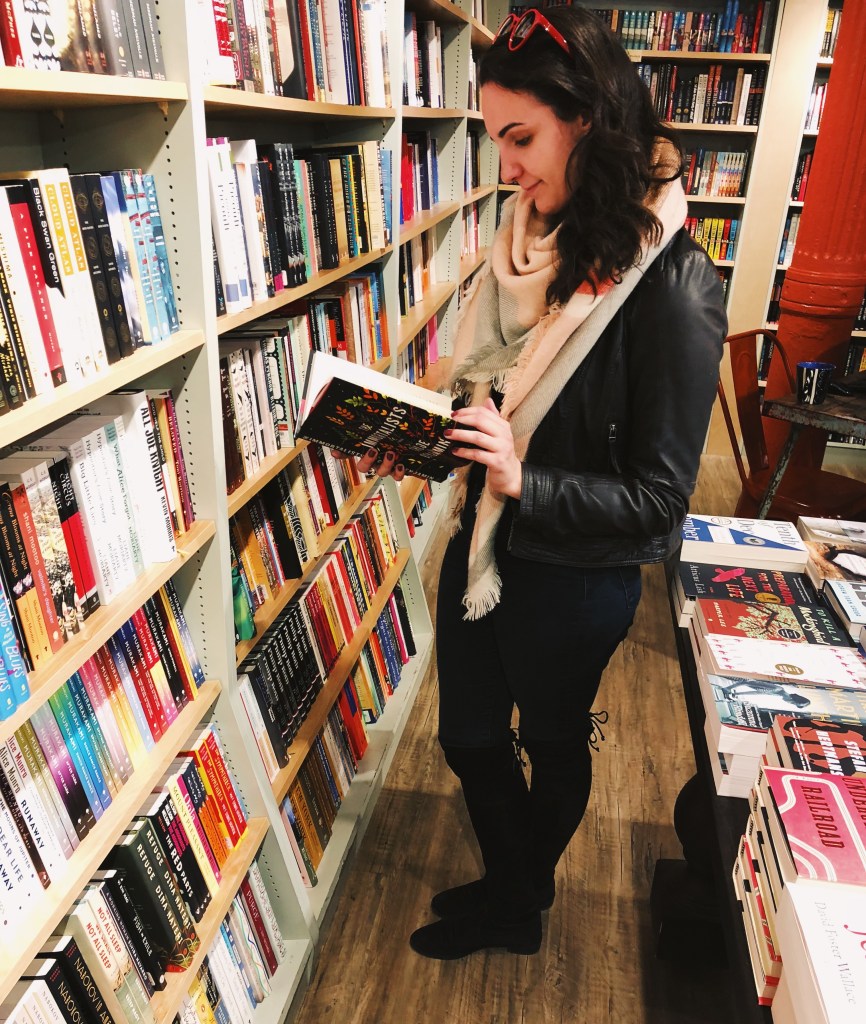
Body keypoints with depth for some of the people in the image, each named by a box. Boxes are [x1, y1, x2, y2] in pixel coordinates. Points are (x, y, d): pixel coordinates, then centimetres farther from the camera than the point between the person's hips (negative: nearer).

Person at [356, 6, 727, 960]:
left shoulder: (671, 285, -21)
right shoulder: (528, 244, -1)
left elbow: (657, 498, -20)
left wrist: (526, 483, -31)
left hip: (573, 580, -6)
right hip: (481, 547, 7)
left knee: (554, 743, 21)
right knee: (468, 737, 21)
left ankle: (520, 897, 53)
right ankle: (510, 898, 51)